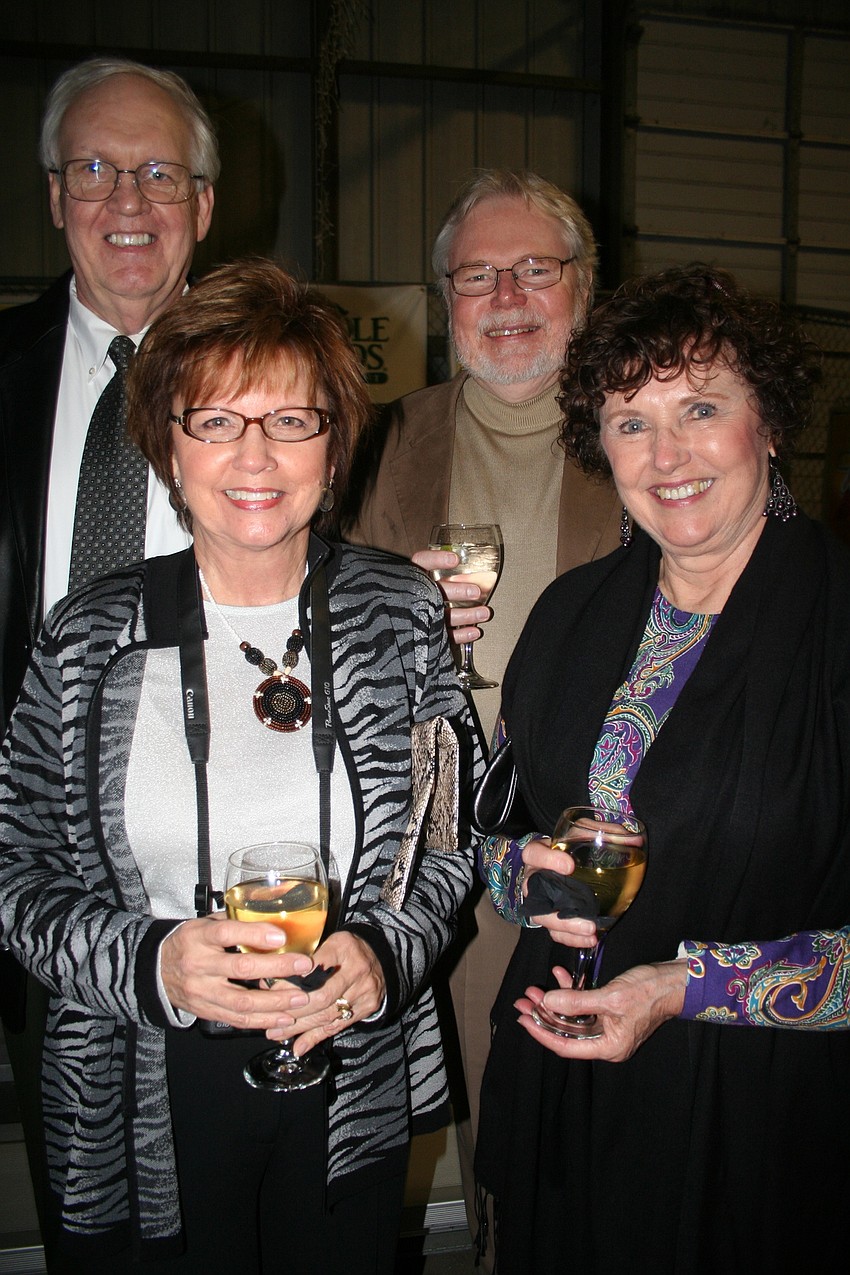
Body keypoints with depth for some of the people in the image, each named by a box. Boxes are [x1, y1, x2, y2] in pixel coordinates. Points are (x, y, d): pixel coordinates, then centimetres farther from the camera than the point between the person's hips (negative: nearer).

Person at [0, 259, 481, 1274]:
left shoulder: (400, 612, -5)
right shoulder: (89, 637, -6)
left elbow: (450, 838, 2)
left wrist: (383, 951, -16)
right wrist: (151, 962, -20)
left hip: (351, 1095, 1)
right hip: (142, 1109, 0)